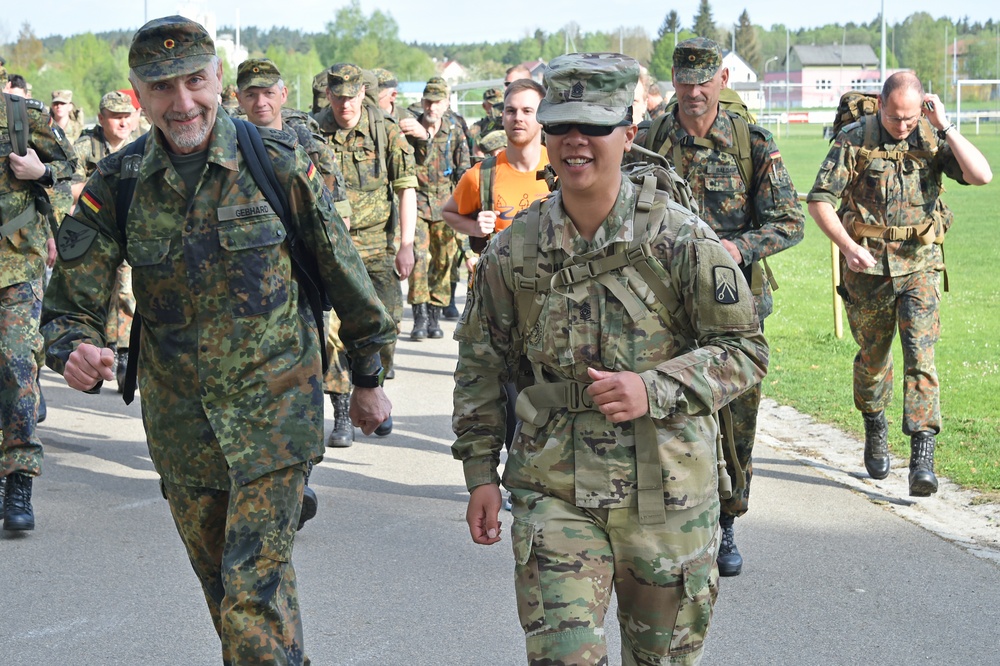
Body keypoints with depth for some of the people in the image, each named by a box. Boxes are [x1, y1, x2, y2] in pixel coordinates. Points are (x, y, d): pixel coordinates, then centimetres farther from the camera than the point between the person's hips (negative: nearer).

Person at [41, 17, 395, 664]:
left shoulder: (278, 163, -9)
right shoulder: (117, 187, -4)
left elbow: (343, 271, 2)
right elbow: (71, 304, -3)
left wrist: (369, 376, 8)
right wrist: (75, 350, -27)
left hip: (273, 409, -3)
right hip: (180, 424, 4)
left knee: (256, 590, -12)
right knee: (223, 587, 17)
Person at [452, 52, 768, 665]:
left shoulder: (681, 239, -7)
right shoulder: (514, 249, 2)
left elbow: (745, 350, -5)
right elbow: (481, 364, 11)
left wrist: (654, 389, -19)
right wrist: (481, 473, 7)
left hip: (665, 489, -1)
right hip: (553, 490, 1)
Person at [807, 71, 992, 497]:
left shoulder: (932, 139, -2)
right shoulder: (854, 140, -6)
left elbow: (982, 175, -16)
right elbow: (819, 200, -7)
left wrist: (945, 127, -18)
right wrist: (848, 246, -19)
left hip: (918, 265, 0)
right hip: (866, 267, 0)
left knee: (920, 355, -12)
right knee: (872, 356, 13)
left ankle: (922, 456, -15)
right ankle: (874, 429, 39)